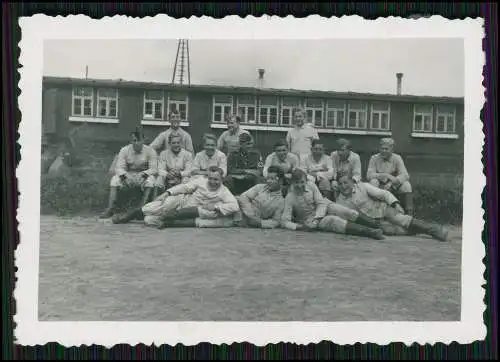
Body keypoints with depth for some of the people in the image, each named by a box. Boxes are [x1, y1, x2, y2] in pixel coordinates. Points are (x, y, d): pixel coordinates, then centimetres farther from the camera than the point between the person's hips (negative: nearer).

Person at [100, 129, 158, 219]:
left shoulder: (150, 151, -7)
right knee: (115, 179, -26)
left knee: (150, 179, -34)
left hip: (144, 176, -2)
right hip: (128, 175, 2)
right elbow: (118, 168, -8)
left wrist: (144, 174, -33)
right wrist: (124, 175, -31)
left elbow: (154, 169, -13)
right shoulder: (124, 150, -2)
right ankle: (110, 209, -31)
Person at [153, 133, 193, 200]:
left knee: (185, 179, -32)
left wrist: (179, 173, -29)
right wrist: (167, 174, -28)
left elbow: (189, 171, -8)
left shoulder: (188, 154, 1)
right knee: (159, 178, -27)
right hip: (167, 181, 1)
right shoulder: (163, 154, 5)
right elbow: (161, 170, -5)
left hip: (181, 179, -1)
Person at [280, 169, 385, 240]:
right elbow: (284, 222, -17)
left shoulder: (311, 185, -9)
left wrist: (316, 219, -23)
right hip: (311, 218, -4)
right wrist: (300, 226, -31)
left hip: (325, 207, 4)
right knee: (333, 220, -29)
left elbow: (321, 203, -8)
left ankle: (377, 226, -16)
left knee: (348, 213, -19)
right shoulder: (289, 198, -17)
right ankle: (370, 232, -38)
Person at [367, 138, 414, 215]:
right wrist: (386, 175, -28)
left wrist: (391, 183, -35)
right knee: (373, 181, -31)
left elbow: (405, 175, -17)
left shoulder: (397, 158, -6)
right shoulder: (374, 158, -7)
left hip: (393, 187, 1)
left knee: (406, 185, -26)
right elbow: (369, 175, -17)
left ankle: (409, 213, -19)